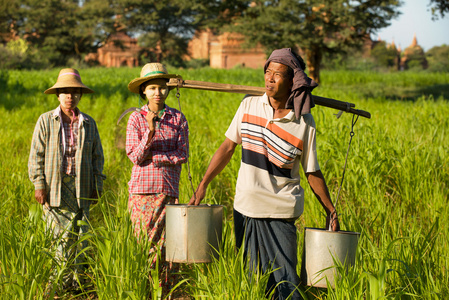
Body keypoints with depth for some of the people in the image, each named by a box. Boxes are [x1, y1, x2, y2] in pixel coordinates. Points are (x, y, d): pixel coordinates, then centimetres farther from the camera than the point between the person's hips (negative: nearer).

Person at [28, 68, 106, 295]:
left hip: (80, 188, 2)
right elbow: (36, 155, 2)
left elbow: (97, 156, 15)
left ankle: (75, 282, 9)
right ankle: (58, 284, 2)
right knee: (61, 235, -7)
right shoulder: (46, 121, 4)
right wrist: (39, 185, -6)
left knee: (80, 236, 1)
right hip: (54, 186, -2)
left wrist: (97, 187, 8)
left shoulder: (88, 123, 11)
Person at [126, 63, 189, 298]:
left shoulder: (178, 118, 5)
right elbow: (135, 156, -5)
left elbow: (182, 155, -1)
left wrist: (152, 156, -8)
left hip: (168, 189, 1)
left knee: (168, 243, -3)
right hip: (142, 190, 0)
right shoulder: (136, 119, 3)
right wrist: (150, 133, -18)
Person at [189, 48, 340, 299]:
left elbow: (312, 172, 1)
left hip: (280, 214, -3)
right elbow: (228, 147, 7)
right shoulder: (249, 106, 0)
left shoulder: (305, 123, -7)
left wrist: (330, 210, -1)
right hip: (245, 208, 3)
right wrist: (202, 186, 2)